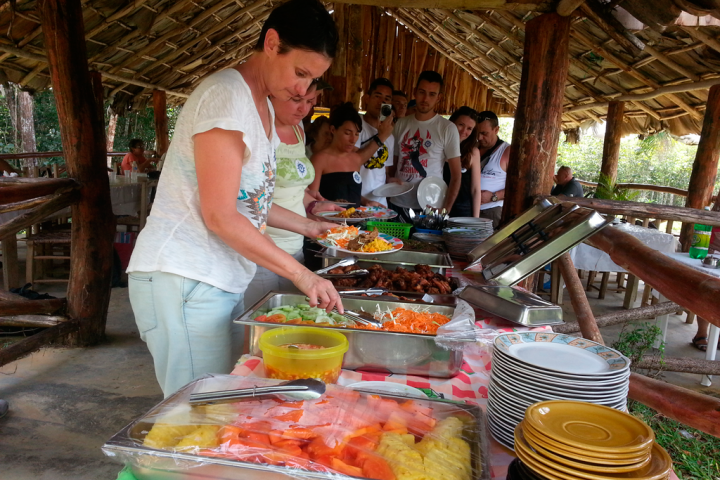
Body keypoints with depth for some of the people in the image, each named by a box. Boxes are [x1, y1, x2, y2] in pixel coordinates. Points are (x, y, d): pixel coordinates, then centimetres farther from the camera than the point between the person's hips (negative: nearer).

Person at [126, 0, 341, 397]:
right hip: (183, 279, -9)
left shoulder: (262, 106, 14)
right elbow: (220, 216, -20)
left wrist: (309, 227, 16)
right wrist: (301, 274, -17)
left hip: (222, 281, 9)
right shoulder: (226, 96, -15)